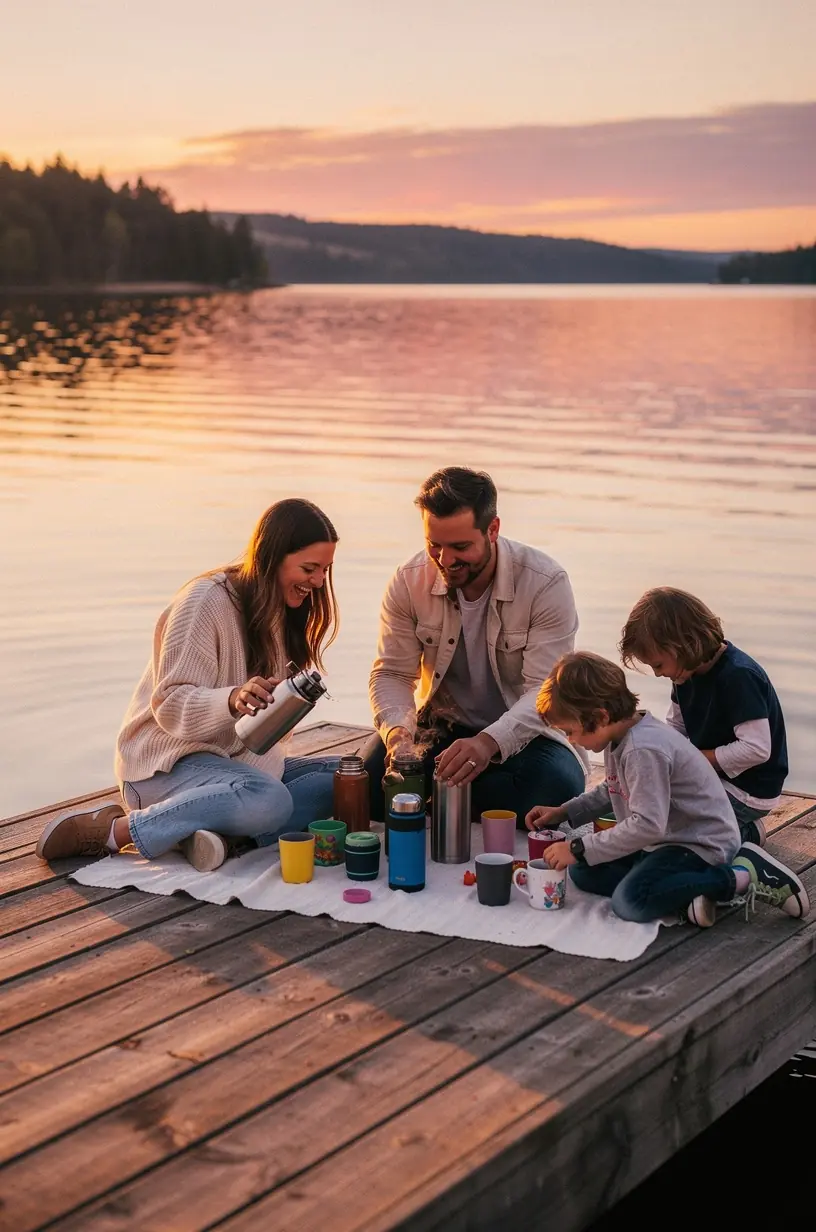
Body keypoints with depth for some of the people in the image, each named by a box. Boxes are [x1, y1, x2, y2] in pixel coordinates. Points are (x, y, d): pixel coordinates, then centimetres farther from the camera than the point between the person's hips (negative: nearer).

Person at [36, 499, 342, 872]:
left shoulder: (284, 611, 10)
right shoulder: (207, 600, -15)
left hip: (240, 761, 9)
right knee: (269, 801, -36)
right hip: (168, 764, -9)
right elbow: (171, 706, -20)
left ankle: (220, 829, -23)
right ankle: (114, 830, -23)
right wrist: (234, 700, -37)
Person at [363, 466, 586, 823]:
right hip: (440, 729, 2)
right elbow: (391, 674, -5)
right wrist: (398, 733, -28)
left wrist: (490, 741, -42)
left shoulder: (546, 583, -19)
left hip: (522, 733, -2)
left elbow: (545, 690, -23)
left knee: (557, 789, -34)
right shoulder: (408, 581, -8)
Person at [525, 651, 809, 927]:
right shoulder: (619, 739, 4)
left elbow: (647, 824, -32)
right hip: (664, 841, 11)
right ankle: (688, 889, -8)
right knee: (582, 872, 4)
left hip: (701, 844, -11)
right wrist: (563, 813, 12)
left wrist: (579, 849, -27)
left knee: (630, 901, -30)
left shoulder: (643, 750, -27)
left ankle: (743, 877, -15)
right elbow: (612, 790, 23)